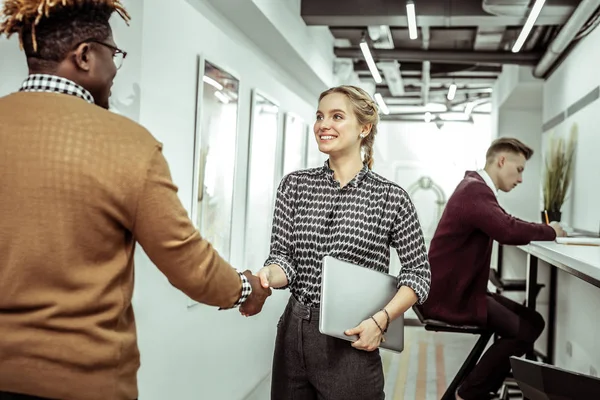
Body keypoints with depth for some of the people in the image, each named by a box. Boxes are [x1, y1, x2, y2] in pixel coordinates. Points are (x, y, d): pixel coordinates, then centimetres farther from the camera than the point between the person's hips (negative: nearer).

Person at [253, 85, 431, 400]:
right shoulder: (294, 185, 3)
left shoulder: (391, 198, -5)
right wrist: (266, 277, -23)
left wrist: (381, 320, -13)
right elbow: (283, 256, -1)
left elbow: (417, 273, -1)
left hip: (351, 342, -3)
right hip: (292, 334, 3)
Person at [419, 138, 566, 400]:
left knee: (533, 322, 5)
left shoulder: (476, 187, 14)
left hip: (459, 287, 10)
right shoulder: (475, 191, -21)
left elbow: (503, 226, 18)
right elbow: (509, 231, -35)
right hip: (449, 295, -10)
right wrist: (550, 231, -17)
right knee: (523, 332, -14)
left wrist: (544, 231, 3)